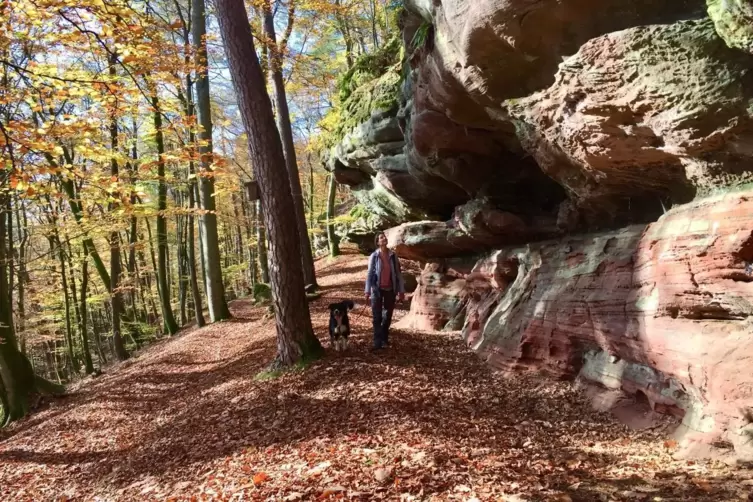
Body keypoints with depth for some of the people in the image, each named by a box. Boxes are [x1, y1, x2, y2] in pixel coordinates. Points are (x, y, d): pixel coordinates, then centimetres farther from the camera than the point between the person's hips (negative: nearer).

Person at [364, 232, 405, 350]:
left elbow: (398, 273, 3)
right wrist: (367, 291, -10)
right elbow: (369, 274, -5)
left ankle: (384, 339, 27)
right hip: (377, 289, -2)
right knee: (377, 317, -1)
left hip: (390, 289, 3)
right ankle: (378, 342, 3)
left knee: (388, 315, 12)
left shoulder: (393, 255, -1)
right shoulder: (374, 256, -6)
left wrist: (401, 290, 3)